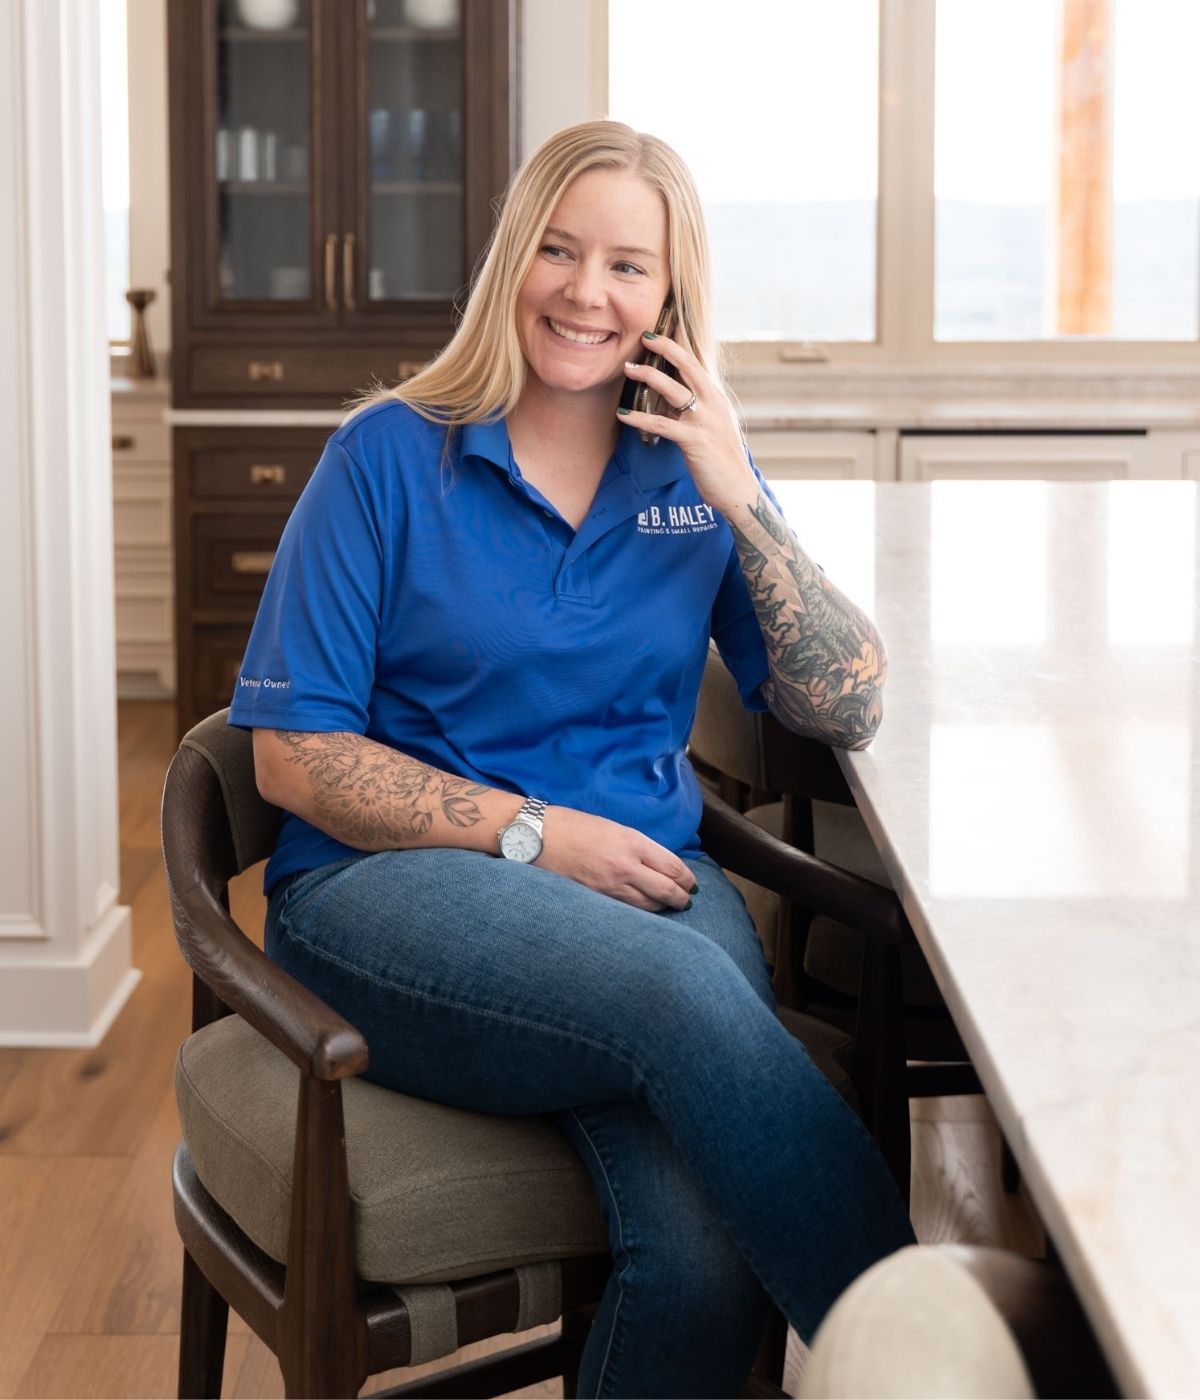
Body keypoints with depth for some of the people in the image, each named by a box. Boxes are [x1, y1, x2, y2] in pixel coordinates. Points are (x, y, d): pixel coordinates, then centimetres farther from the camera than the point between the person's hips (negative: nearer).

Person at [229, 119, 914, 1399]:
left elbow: (847, 710, 6)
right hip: (393, 888, -3)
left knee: (701, 1249, -29)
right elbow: (294, 757, -2)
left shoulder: (694, 474, 12)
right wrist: (532, 832, -11)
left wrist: (741, 502, -5)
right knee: (684, 991, -37)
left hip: (645, 875, 3)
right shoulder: (390, 457, 2)